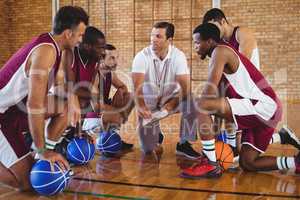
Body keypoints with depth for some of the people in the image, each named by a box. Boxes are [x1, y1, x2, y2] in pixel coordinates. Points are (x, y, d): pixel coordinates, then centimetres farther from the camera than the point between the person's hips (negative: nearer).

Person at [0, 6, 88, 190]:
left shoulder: (51, 45, 3)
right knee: (26, 180, -12)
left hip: (16, 106, 9)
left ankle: (47, 156, 9)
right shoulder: (46, 51, -25)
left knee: (65, 106, 1)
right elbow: (34, 104, -30)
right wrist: (41, 150, -26)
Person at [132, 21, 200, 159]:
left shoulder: (178, 56, -15)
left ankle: (183, 144, -14)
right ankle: (156, 135, 28)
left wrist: (173, 103, -40)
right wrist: (141, 106, -47)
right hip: (149, 102, -1)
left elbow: (185, 86, -22)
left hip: (171, 99, 1)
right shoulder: (141, 57, -17)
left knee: (191, 102, -33)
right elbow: (137, 86, -29)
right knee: (148, 150, -10)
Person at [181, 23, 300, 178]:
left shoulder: (220, 50, -9)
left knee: (203, 105, -21)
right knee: (247, 164, 17)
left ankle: (211, 165, -18)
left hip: (263, 106, -10)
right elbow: (220, 96, 23)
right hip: (268, 111, 10)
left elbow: (210, 90, -20)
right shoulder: (224, 55, 21)